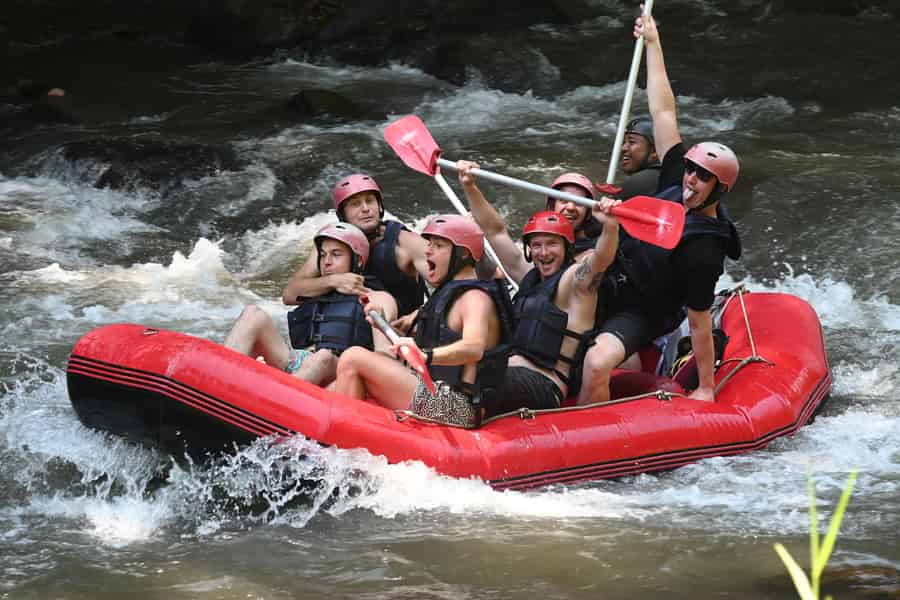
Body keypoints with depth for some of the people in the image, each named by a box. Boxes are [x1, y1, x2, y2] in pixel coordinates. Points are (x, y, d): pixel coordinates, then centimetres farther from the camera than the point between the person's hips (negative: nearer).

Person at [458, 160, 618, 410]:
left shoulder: (573, 281, -1)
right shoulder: (529, 277, 22)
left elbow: (601, 258, -22)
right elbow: (495, 231, 27)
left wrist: (610, 226, -43)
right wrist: (470, 188, 24)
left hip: (544, 389, -9)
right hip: (512, 369, 9)